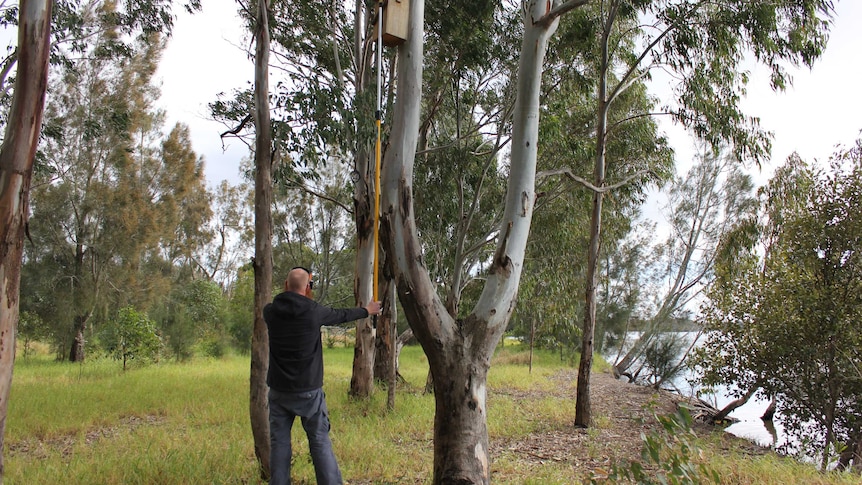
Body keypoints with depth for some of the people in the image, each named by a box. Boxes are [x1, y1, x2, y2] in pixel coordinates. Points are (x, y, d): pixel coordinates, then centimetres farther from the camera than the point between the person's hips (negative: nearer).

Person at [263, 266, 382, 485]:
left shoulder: (271, 311, -3)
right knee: (320, 442, 6)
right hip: (308, 390, -2)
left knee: (279, 442, 9)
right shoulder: (313, 311, -10)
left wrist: (288, 295, 41)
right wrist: (366, 311, 26)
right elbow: (341, 315, 7)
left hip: (278, 390, 3)